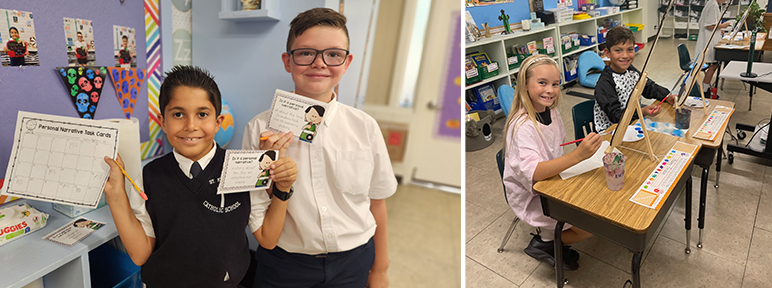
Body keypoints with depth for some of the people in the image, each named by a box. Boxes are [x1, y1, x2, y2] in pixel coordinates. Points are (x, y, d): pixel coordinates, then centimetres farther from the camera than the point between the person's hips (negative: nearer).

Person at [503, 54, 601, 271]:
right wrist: (578, 155, -50)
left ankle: (550, 235, 15)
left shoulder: (550, 111, -2)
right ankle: (545, 243, 9)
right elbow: (532, 172, -41)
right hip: (531, 197, -8)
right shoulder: (522, 126, -28)